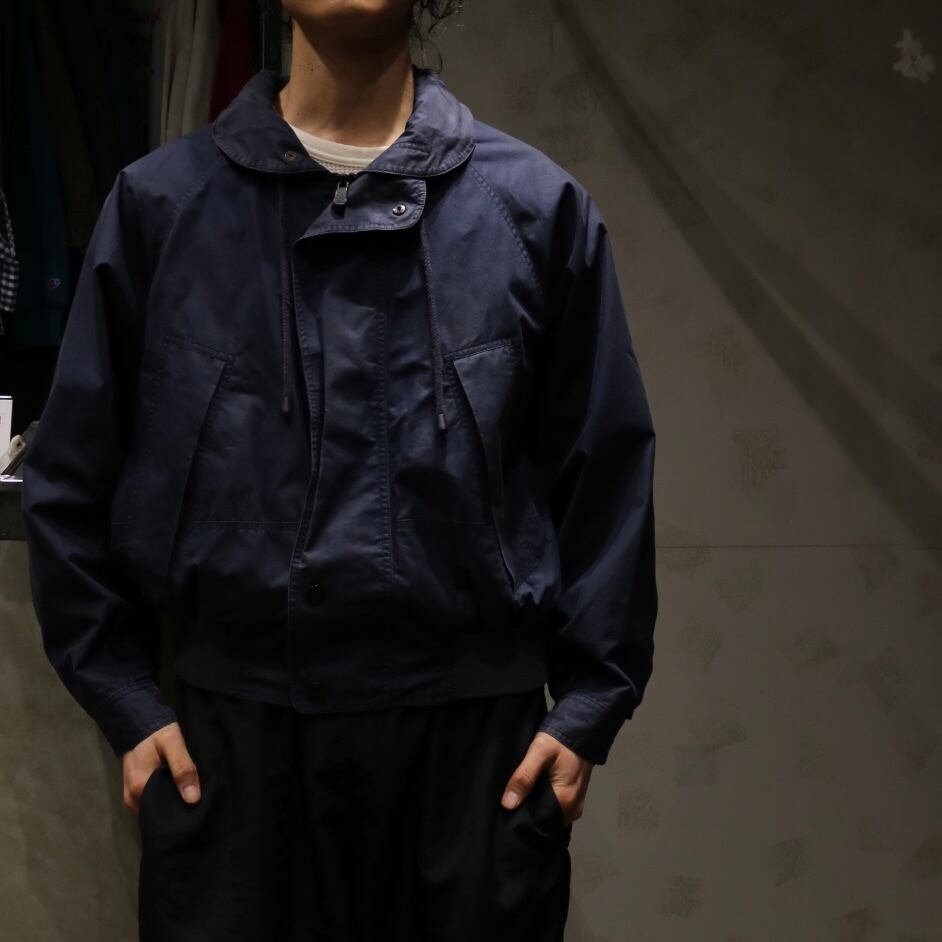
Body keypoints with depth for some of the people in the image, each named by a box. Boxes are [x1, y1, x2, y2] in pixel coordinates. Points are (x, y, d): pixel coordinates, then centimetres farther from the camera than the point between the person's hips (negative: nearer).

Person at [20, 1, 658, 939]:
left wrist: (589, 704, -1)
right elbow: (73, 477, 5)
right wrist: (125, 702, 0)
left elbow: (603, 473, 4)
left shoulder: (536, 205, 2)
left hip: (476, 729, 0)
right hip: (229, 732, 0)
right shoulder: (163, 201, 2)